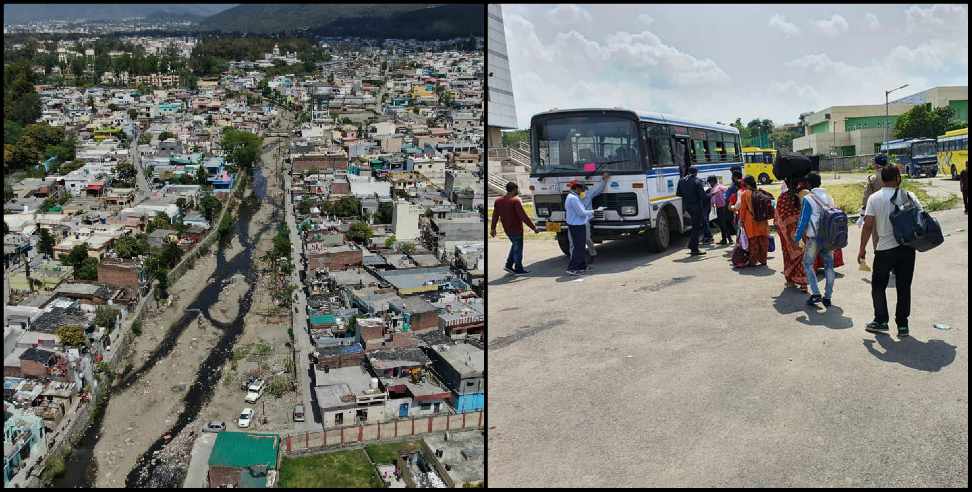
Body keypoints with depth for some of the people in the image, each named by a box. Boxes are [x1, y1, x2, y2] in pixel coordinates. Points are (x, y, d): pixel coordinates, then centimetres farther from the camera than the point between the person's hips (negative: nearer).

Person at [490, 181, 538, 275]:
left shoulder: (498, 201, 3)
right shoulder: (516, 201, -19)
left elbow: (495, 216, 9)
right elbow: (523, 216, -23)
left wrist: (493, 228, 19)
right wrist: (533, 227, -18)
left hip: (507, 230, 7)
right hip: (516, 229, -7)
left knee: (514, 245, 25)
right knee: (518, 249, 6)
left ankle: (509, 265, 19)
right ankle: (518, 269, 14)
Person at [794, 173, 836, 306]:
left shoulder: (808, 199, -9)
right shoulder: (829, 198, 9)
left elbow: (803, 220, -10)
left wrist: (797, 237, -2)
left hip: (814, 238, -5)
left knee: (808, 264, 7)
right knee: (829, 265, 10)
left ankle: (815, 293, -5)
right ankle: (828, 297, 12)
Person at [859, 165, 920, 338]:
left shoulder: (874, 198, -5)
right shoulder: (908, 196, -2)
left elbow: (868, 225, -8)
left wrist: (862, 248, -1)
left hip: (885, 249, -2)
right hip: (907, 248, 2)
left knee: (878, 285, 13)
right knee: (904, 287, 10)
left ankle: (881, 321, 8)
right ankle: (902, 325, 13)